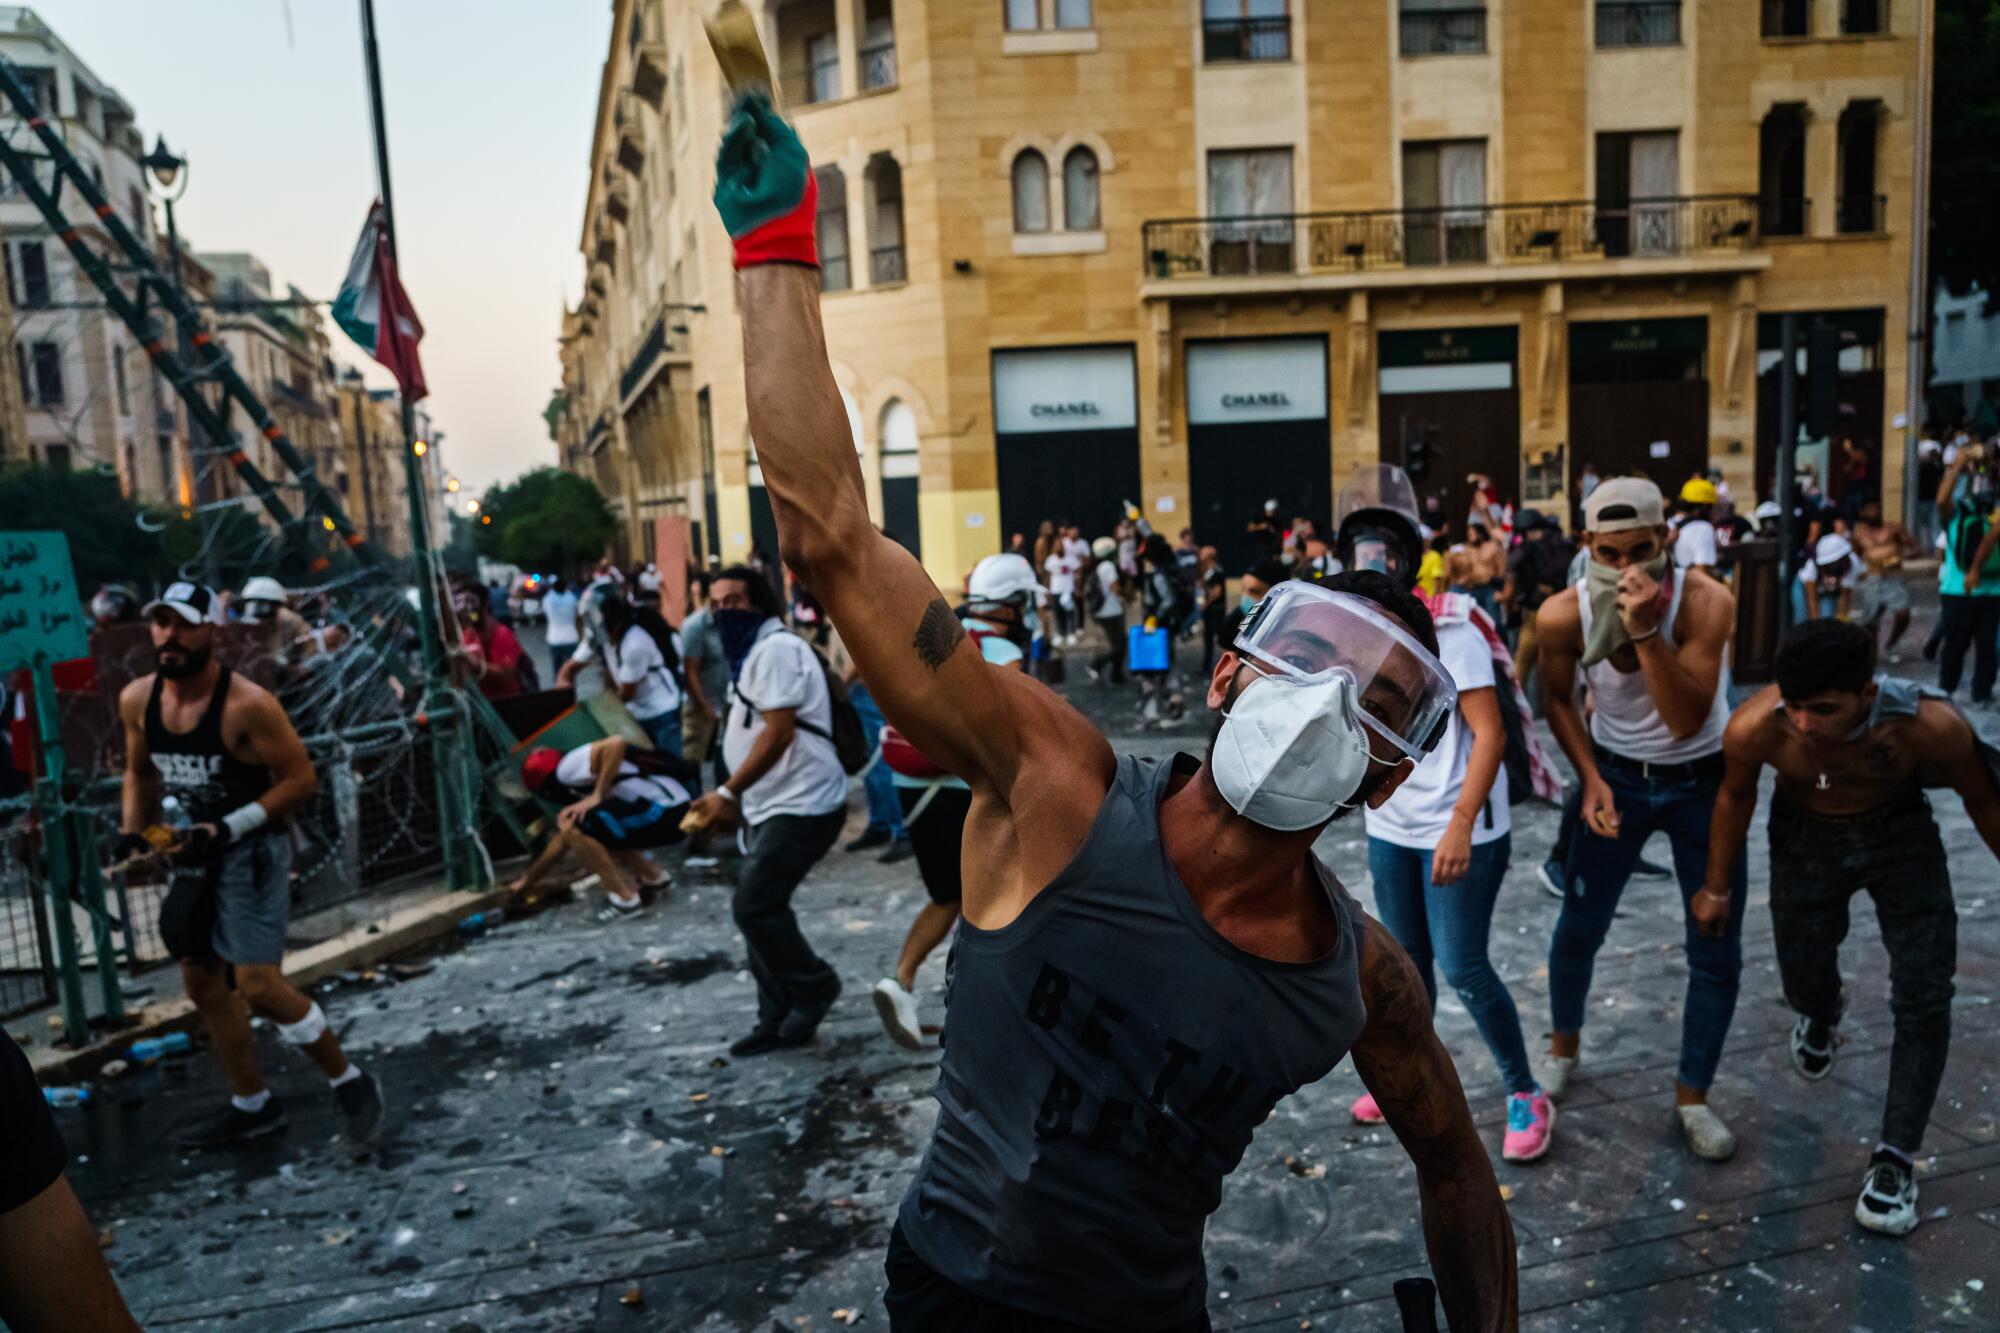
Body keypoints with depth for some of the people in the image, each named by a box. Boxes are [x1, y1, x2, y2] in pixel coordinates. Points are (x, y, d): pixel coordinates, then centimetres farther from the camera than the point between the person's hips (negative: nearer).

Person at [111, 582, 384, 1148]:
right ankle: (251, 1105, 31)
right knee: (202, 981, 14)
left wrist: (228, 829, -23)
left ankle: (350, 1082, 8)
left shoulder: (247, 704, -22)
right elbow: (140, 771, 16)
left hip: (251, 852, -8)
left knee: (258, 985, -13)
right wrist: (133, 831, 2)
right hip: (194, 853, 8)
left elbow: (302, 779, -18)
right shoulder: (136, 700, -1)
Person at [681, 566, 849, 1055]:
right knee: (761, 909, 11)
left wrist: (729, 793, -21)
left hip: (801, 806, -11)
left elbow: (779, 733, -22)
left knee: (753, 907, -11)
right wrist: (735, 797, 18)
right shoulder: (753, 652, 18)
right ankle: (780, 1020, 20)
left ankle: (815, 987, 9)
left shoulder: (776, 649, -15)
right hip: (774, 807, 11)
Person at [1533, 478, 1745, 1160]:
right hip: (1616, 777, 1)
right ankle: (1563, 1046, 35)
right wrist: (1591, 779, -13)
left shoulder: (1705, 602, -27)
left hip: (1701, 781, -1)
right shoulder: (1563, 615, -21)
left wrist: (1646, 631, -42)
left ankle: (1692, 1097, 21)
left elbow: (1686, 722, -32)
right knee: (1578, 928, 7)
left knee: (1717, 949, 2)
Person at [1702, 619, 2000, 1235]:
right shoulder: (1753, 727, -34)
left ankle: (1895, 1157, 9)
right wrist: (1716, 889, 2)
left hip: (1901, 837, 0)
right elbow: (1736, 796, -10)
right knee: (1804, 986, 10)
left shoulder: (1930, 723, -37)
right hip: (1806, 839, 1)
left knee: (1924, 1001, -7)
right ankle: (1821, 1016, 50)